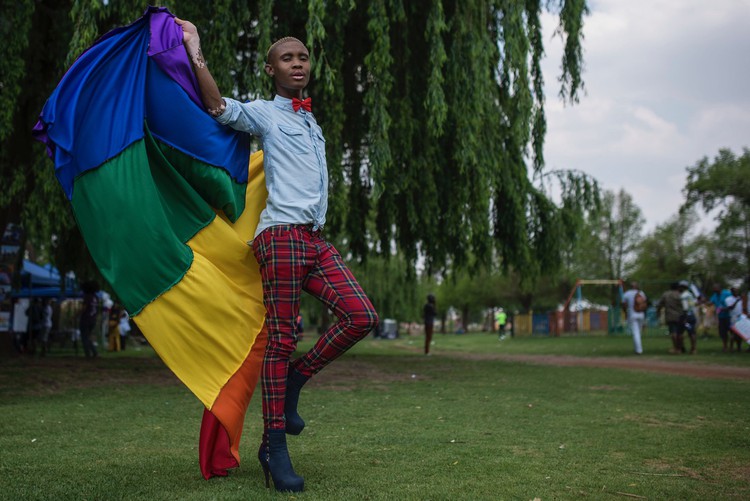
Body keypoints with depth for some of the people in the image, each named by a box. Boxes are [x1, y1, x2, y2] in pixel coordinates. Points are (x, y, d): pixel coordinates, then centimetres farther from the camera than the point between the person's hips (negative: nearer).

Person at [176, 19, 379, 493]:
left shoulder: (312, 123, 27)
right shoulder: (264, 113, 7)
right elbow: (219, 108, -9)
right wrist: (196, 52, -8)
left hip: (317, 238, 7)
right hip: (282, 235, -6)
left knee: (362, 315, -9)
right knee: (282, 339, -7)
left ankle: (295, 380, 9)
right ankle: (274, 444, 1)